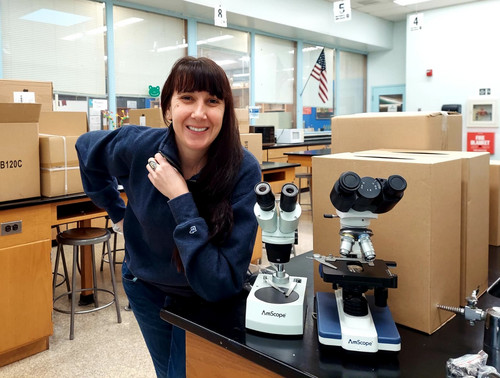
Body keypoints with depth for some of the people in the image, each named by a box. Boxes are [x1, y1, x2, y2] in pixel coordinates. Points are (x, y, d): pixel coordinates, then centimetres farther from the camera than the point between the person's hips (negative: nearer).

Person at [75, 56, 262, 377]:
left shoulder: (244, 171, -31)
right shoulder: (138, 146, -23)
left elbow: (222, 285, -35)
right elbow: (87, 147, 3)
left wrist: (181, 200, -38)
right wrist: (118, 212, 1)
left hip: (206, 300, -3)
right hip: (146, 286, 3)